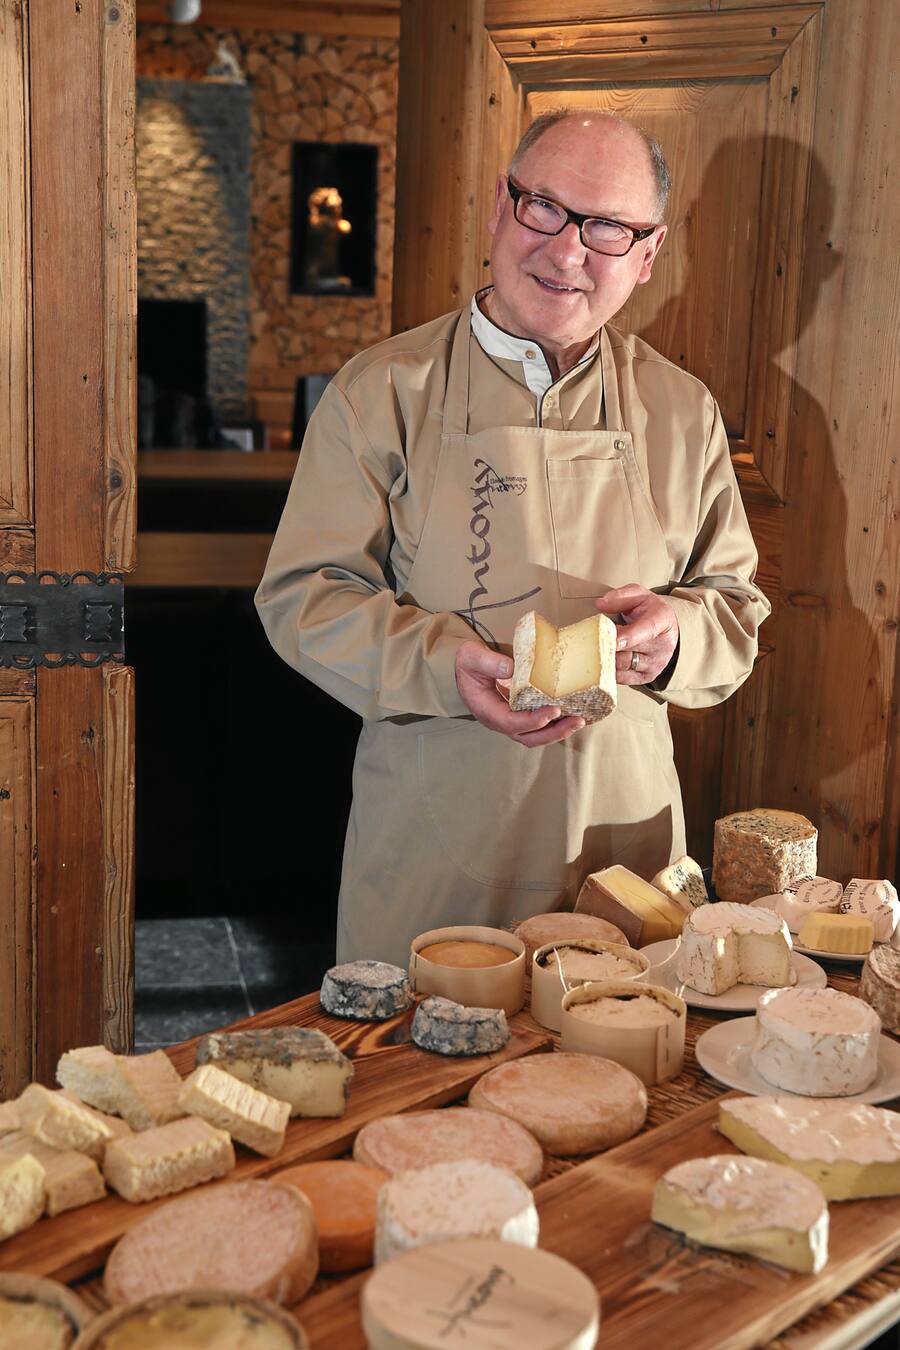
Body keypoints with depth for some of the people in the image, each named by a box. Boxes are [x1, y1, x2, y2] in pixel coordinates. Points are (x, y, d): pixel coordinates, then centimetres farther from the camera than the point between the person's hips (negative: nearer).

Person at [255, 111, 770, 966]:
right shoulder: (383, 392, -2)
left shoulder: (682, 414, 6)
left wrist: (675, 635, -12)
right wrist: (441, 662, -21)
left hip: (623, 827, 2)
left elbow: (736, 605, 11)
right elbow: (303, 594, -5)